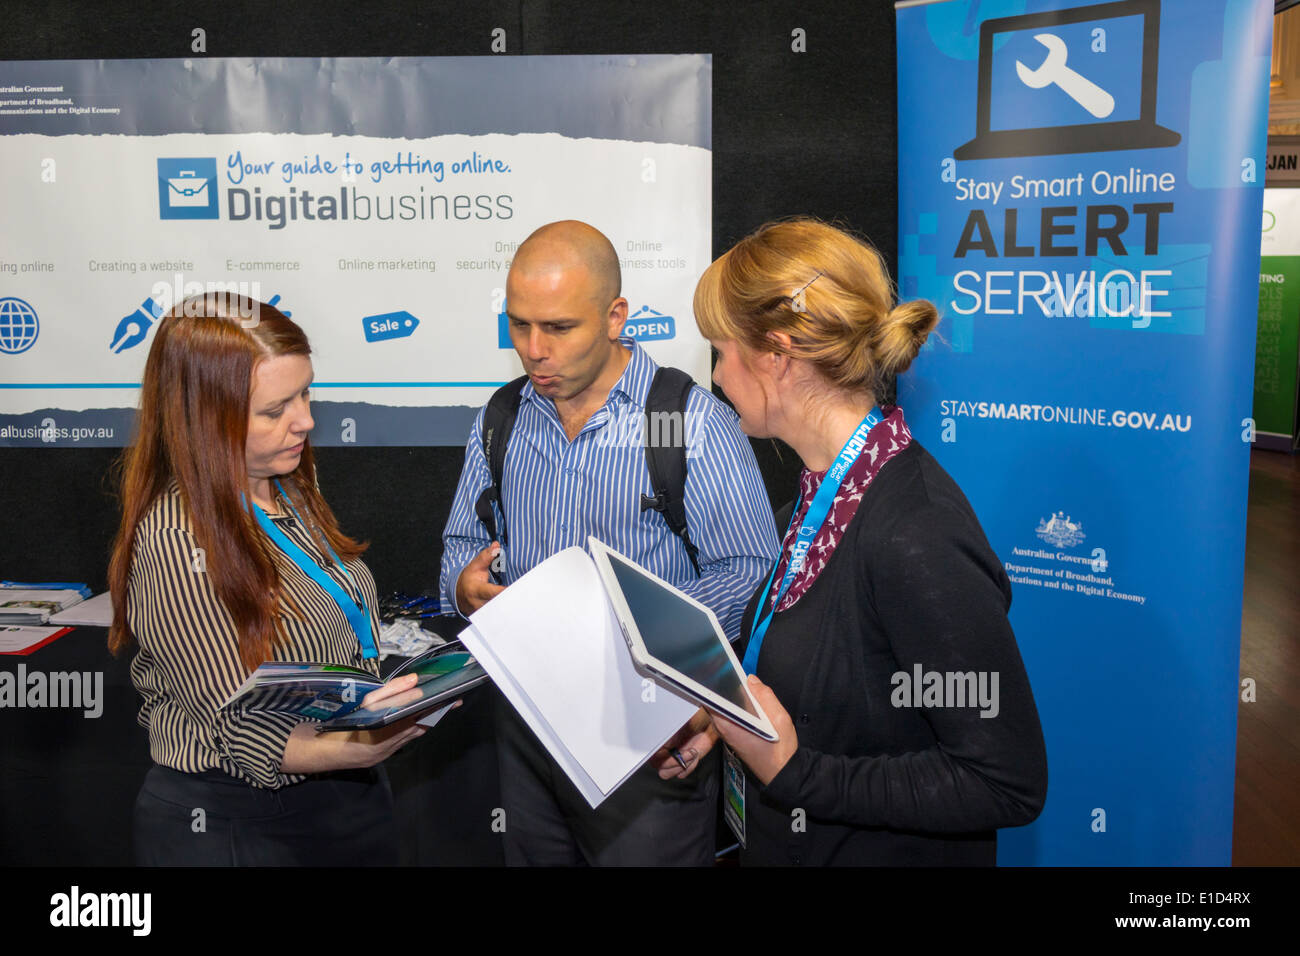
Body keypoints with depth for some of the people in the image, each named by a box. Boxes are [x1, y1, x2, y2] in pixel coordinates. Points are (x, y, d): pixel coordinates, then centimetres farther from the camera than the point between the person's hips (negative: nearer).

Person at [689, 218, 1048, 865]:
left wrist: (793, 769, -26)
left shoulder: (918, 539, -29)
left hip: (887, 849, -8)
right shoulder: (827, 491, -1)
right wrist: (724, 718, -3)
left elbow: (1009, 783, -26)